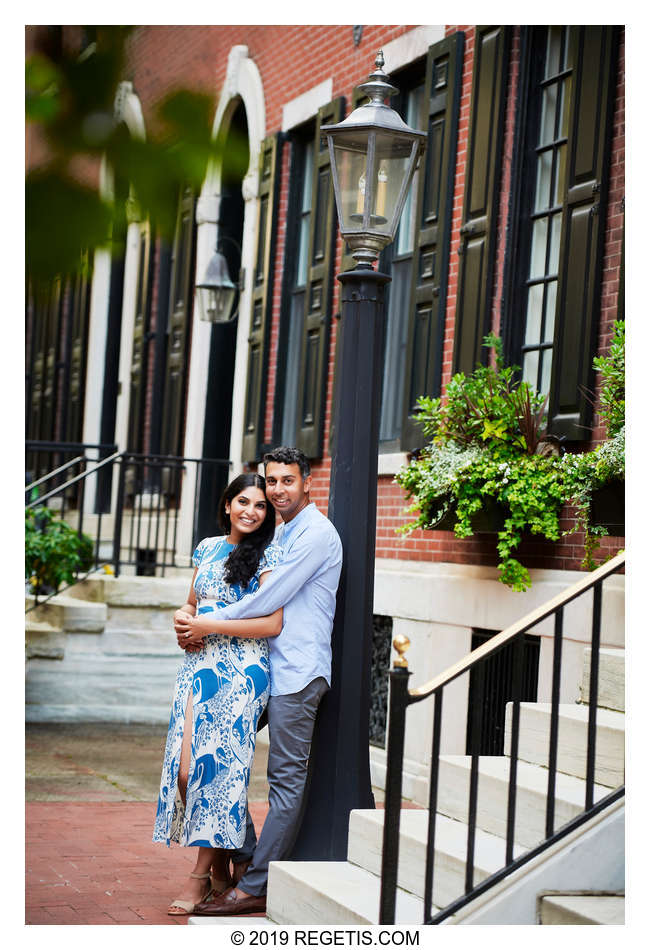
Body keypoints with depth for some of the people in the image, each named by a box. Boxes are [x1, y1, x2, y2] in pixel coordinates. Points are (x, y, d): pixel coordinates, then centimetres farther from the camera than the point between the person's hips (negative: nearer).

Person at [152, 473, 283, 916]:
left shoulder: (267, 554, -4)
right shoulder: (208, 547, 14)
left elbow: (273, 624, -12)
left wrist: (208, 625, -12)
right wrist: (184, 618, 2)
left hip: (240, 672, -6)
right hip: (199, 666, 6)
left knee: (216, 766, -6)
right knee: (185, 768, 0)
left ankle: (204, 874, 5)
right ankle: (220, 867, 15)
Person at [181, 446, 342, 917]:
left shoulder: (316, 533, -10)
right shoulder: (282, 535, 20)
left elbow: (270, 599, -16)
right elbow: (259, 598, 24)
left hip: (297, 671, -10)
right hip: (267, 666, 10)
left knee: (287, 780, -5)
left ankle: (254, 888, -4)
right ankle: (244, 857, 16)